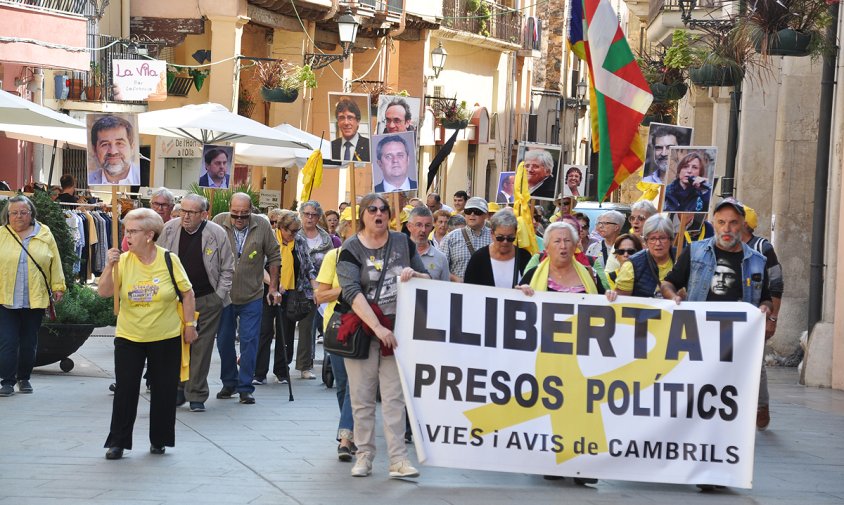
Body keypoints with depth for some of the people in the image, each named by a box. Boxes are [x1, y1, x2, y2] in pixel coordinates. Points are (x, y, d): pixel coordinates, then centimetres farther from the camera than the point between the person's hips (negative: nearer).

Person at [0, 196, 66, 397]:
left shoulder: (45, 235, 5)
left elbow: (55, 263, 7)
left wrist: (57, 287, 5)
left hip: (35, 299, 1)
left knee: (29, 342, 9)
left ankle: (24, 378, 23)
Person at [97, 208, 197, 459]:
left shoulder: (168, 260, -9)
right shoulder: (123, 260, -4)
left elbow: (187, 293, 0)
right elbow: (104, 292, -8)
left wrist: (190, 325, 0)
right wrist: (109, 267, -21)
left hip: (166, 337, -1)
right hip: (129, 337, 1)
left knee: (164, 390, 7)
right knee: (125, 389, -1)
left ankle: (159, 440, 22)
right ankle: (117, 442, 8)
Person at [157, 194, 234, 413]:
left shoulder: (217, 234, -8)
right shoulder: (169, 229, -3)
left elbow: (227, 269, 1)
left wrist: (219, 296, -4)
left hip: (208, 300, -2)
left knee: (202, 348, 1)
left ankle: (196, 395, 9)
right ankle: (179, 390, 18)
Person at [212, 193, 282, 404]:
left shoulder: (262, 226, -7)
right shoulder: (219, 222, -7)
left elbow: (274, 257, 3)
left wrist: (273, 288, 4)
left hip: (252, 296, -1)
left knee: (249, 341, -4)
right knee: (224, 340, 10)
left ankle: (245, 387, 2)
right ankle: (229, 383, 24)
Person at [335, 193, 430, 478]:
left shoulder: (403, 243, 9)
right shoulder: (351, 250, -2)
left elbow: (427, 280, 17)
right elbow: (352, 293, -14)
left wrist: (414, 275, -8)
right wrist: (377, 327, -22)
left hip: (396, 329, 2)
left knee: (394, 397, -2)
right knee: (362, 398, 3)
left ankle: (398, 459, -4)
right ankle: (364, 456, 12)